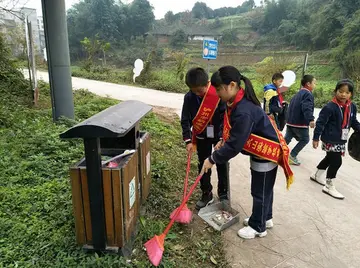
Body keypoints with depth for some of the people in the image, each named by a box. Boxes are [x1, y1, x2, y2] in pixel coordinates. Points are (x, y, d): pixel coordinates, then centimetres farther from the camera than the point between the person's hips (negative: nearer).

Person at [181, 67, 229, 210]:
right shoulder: (189, 97, -14)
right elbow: (185, 120, -7)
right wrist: (188, 140, -14)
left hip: (219, 135, -2)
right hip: (201, 136, 3)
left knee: (222, 165, 9)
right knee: (203, 165, 10)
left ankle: (223, 194, 26)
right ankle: (206, 194, 25)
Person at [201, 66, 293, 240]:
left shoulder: (243, 112, -35)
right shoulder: (238, 102, -4)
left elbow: (234, 145, -30)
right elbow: (234, 133, 12)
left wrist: (212, 159, -20)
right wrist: (222, 141, -1)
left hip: (267, 153, -10)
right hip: (261, 150, 10)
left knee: (260, 192, 8)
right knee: (264, 189, 24)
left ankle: (258, 227, 29)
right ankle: (265, 218, 44)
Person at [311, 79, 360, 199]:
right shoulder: (330, 107, -19)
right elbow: (320, 123, -17)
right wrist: (316, 138, -16)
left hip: (341, 140, 8)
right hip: (330, 139, -8)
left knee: (330, 158, 21)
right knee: (336, 161, -7)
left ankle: (317, 175, 42)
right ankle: (329, 186, 9)